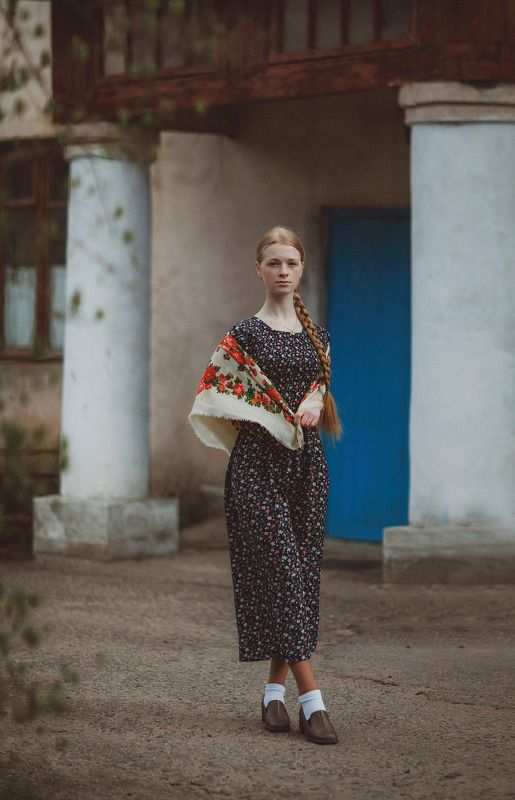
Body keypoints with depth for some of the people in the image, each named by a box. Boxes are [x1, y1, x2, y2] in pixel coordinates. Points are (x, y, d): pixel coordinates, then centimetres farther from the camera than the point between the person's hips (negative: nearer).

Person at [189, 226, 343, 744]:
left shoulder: (317, 334, 12)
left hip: (307, 461, 5)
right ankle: (311, 700, -15)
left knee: (301, 574, 4)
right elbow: (219, 398, -4)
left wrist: (312, 408, -6)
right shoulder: (245, 334, -3)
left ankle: (275, 688, 14)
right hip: (259, 464, -5)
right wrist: (282, 419, -9)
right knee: (280, 569, -11)